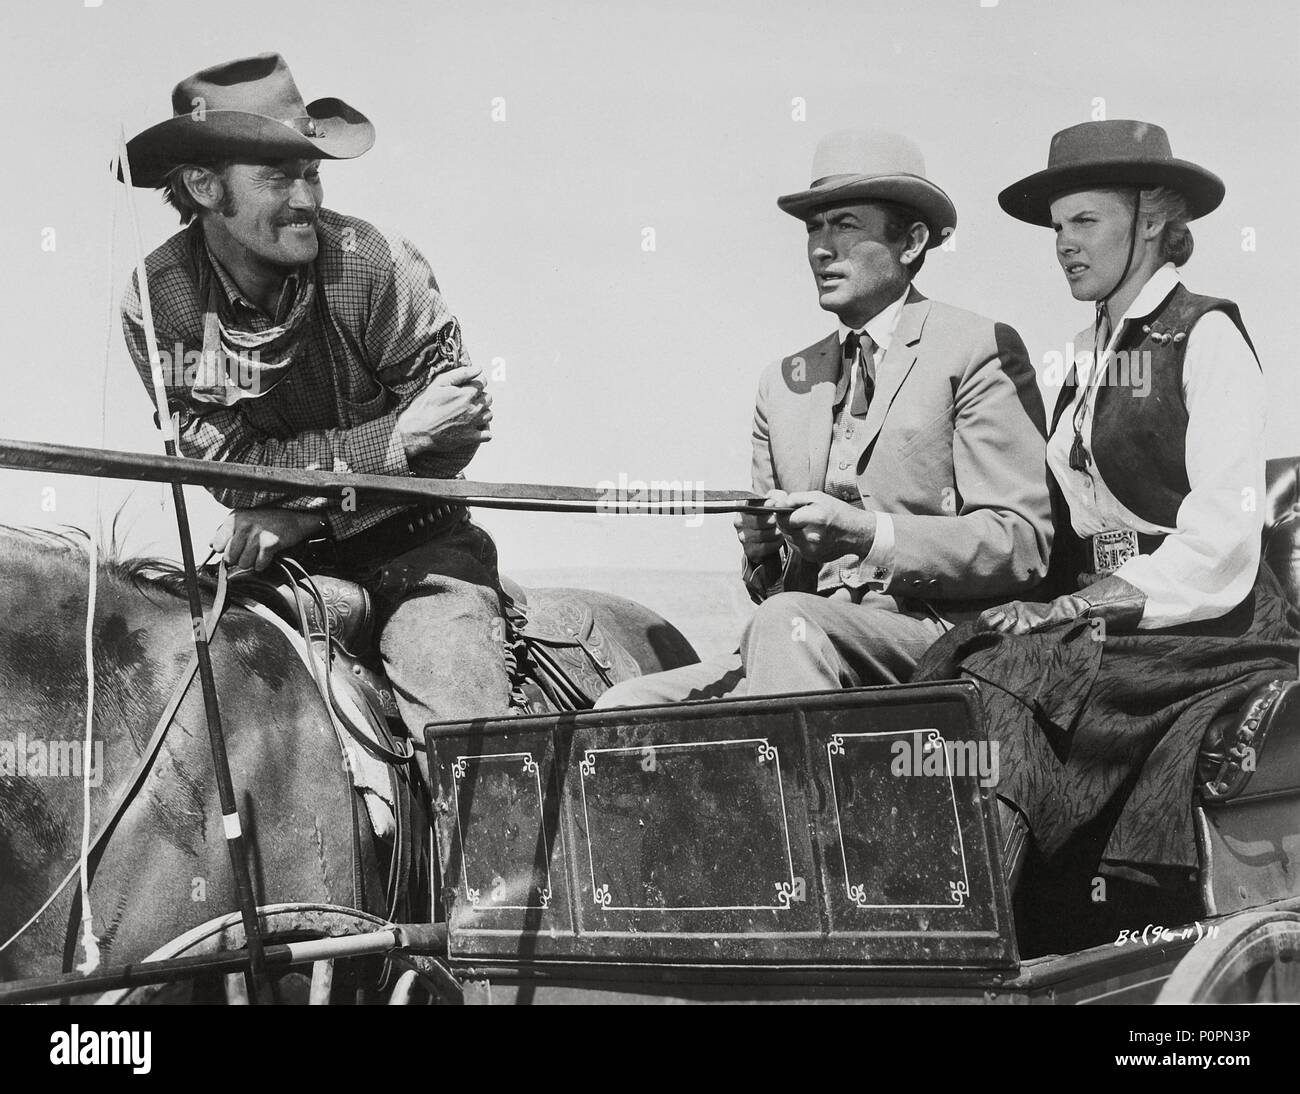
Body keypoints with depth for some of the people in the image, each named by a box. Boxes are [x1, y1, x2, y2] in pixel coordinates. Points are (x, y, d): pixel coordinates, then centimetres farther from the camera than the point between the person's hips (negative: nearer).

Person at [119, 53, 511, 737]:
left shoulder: (374, 265, -16)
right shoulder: (156, 303, -11)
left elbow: (451, 436, -12)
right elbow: (228, 465, -13)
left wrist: (305, 513, -19)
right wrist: (396, 437, -23)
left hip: (409, 544, -2)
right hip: (269, 553, 2)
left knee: (468, 745, -19)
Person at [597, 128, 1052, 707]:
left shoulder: (980, 352, 2)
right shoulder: (783, 383, 20)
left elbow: (1022, 544, -7)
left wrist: (867, 533, -18)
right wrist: (762, 551, -3)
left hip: (932, 636, -5)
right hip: (800, 646, 6)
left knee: (789, 622, -35)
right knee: (625, 707, -16)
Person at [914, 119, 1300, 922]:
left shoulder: (1207, 336, -4)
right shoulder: (1090, 354, 18)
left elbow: (1222, 537, -13)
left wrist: (1076, 608, -18)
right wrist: (1062, 608, -4)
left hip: (1201, 632, -6)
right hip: (1099, 624, 6)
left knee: (1001, 683, -27)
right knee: (972, 671, -19)